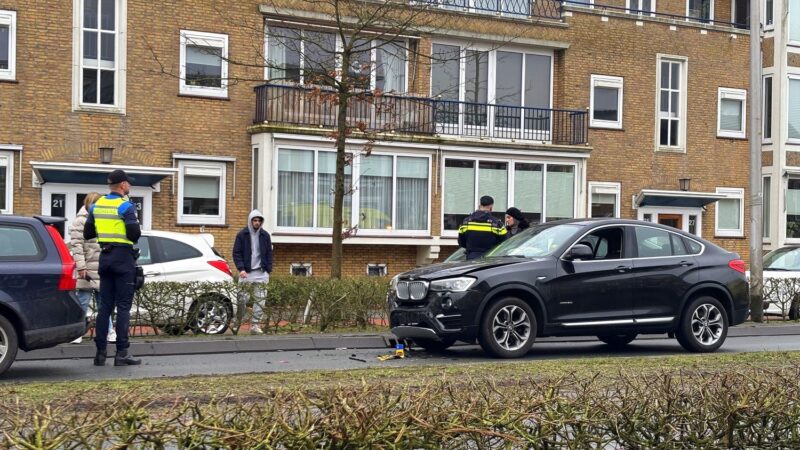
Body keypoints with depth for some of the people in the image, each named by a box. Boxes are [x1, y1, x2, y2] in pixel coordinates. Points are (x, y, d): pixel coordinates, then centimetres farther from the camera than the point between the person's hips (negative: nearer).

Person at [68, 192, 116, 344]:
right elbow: (76, 245, -14)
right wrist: (81, 266, -20)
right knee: (83, 303, -2)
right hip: (87, 271, -7)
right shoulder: (81, 220, -7)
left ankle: (109, 332, 16)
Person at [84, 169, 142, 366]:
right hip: (123, 256, -6)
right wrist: (135, 230, 3)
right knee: (123, 306, -4)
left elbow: (88, 234, 12)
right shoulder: (126, 206, -11)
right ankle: (122, 353, -5)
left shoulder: (96, 205, 9)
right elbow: (134, 235, -18)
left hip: (105, 257, 6)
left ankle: (100, 352, 10)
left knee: (105, 305, 10)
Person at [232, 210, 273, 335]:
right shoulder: (242, 235, 1)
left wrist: (268, 270, 3)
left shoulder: (265, 235, 9)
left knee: (260, 300, -1)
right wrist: (241, 269, -14)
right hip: (246, 272, -2)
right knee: (242, 299, -2)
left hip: (261, 273, 2)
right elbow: (236, 253, -2)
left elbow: (269, 254, 12)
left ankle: (255, 325, 3)